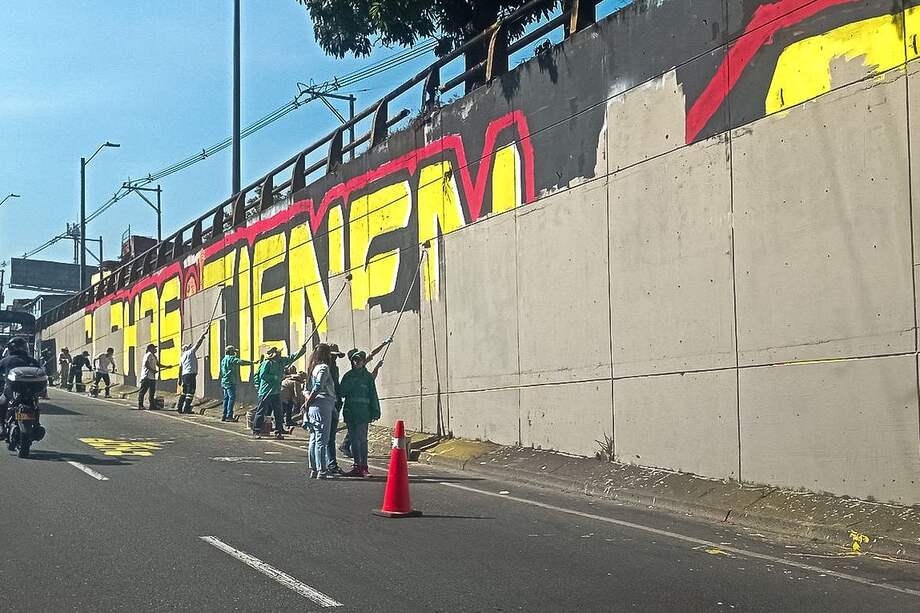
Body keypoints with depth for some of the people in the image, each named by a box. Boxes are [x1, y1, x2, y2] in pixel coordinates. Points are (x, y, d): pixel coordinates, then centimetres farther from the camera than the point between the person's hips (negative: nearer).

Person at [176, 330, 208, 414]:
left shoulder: (182, 357, 18)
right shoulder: (190, 352, -2)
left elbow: (180, 369, 17)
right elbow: (198, 342, -3)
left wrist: (180, 379, 19)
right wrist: (203, 334, 2)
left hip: (184, 375, 8)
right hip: (191, 374, -8)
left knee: (184, 392, 15)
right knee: (190, 392, -7)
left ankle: (179, 407, 16)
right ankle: (186, 409, -11)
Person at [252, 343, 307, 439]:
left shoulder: (281, 361, 8)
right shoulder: (267, 363, -13)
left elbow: (293, 358, 15)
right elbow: (262, 376, -17)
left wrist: (302, 350, 5)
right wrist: (275, 377, -16)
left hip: (276, 392, 7)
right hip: (266, 392, -7)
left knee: (278, 413, 6)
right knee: (261, 412, -1)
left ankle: (278, 432, 12)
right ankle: (256, 431, 5)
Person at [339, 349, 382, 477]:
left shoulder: (368, 376, 3)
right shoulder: (348, 376, 11)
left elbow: (373, 395, 2)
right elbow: (342, 393, 2)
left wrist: (375, 412, -3)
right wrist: (351, 383, -11)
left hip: (363, 412, -4)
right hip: (350, 412, 4)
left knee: (362, 439, -9)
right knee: (354, 440, 7)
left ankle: (363, 466, -6)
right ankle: (357, 466, 13)